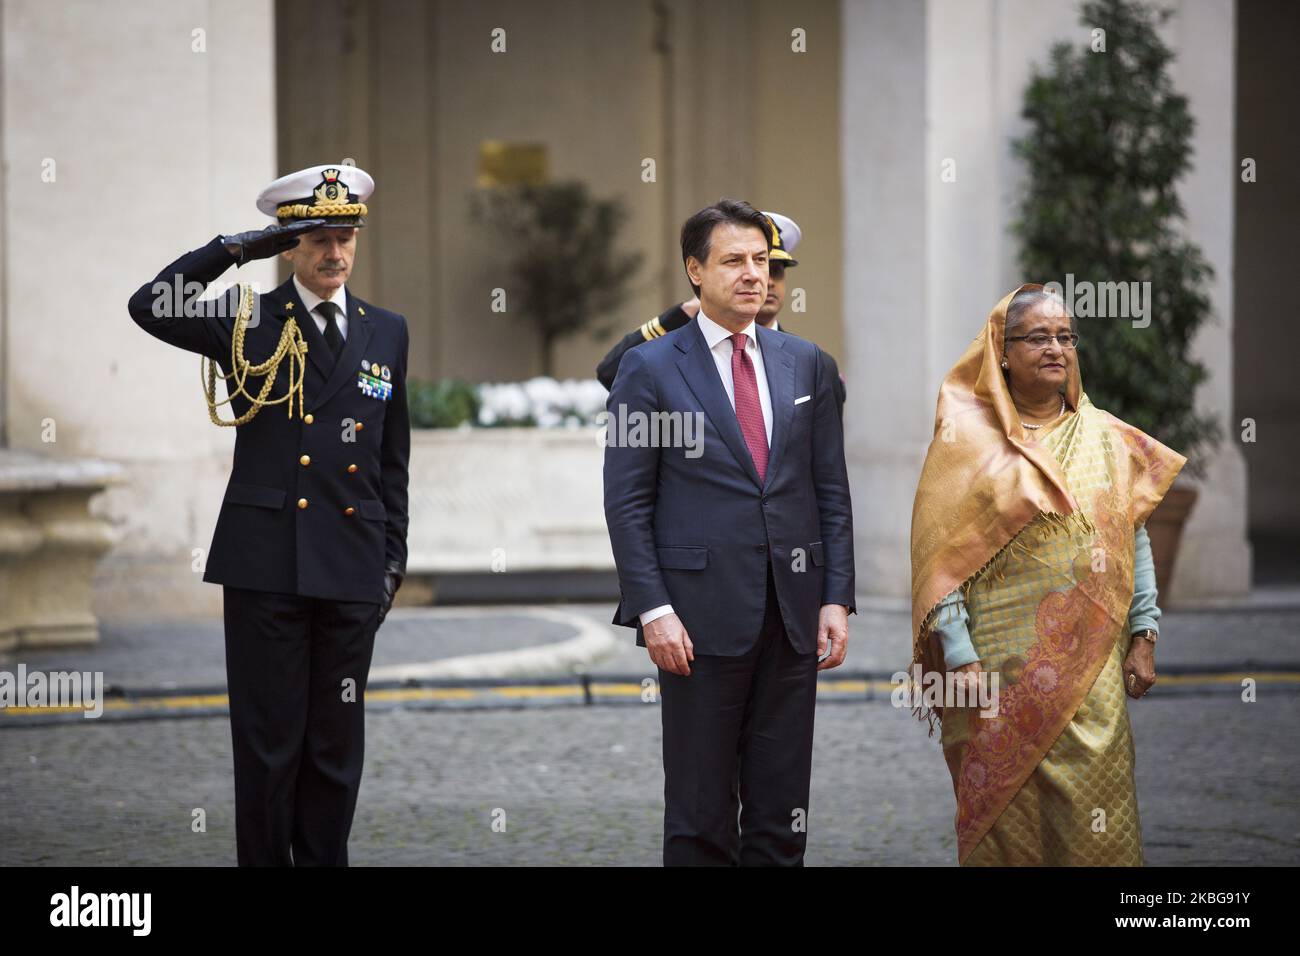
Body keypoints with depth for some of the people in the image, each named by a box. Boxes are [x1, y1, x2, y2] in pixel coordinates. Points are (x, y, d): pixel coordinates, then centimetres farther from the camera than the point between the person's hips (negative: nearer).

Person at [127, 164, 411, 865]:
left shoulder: (386, 332, 12)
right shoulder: (247, 323, 2)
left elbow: (392, 458, 15)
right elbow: (149, 307, -13)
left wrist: (393, 559, 11)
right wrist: (235, 249, -14)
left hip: (351, 570, 3)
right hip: (265, 564, -3)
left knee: (336, 742, 7)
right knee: (267, 741, 0)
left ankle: (324, 861, 16)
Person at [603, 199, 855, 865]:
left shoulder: (803, 362, 11)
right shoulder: (651, 367, -1)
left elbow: (831, 491, 12)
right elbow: (626, 503, -3)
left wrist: (836, 598, 4)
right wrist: (652, 610, -11)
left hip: (792, 613, 4)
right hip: (702, 614, -4)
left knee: (781, 814, 6)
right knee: (701, 814, 1)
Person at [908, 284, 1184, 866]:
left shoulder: (1107, 439, 10)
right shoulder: (968, 440, 0)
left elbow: (1135, 539, 12)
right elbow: (940, 554, -4)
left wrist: (1143, 635, 4)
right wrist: (960, 658, -11)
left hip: (1091, 663, 3)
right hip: (1001, 666, -2)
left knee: (1094, 821, -3)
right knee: (1006, 816, 1)